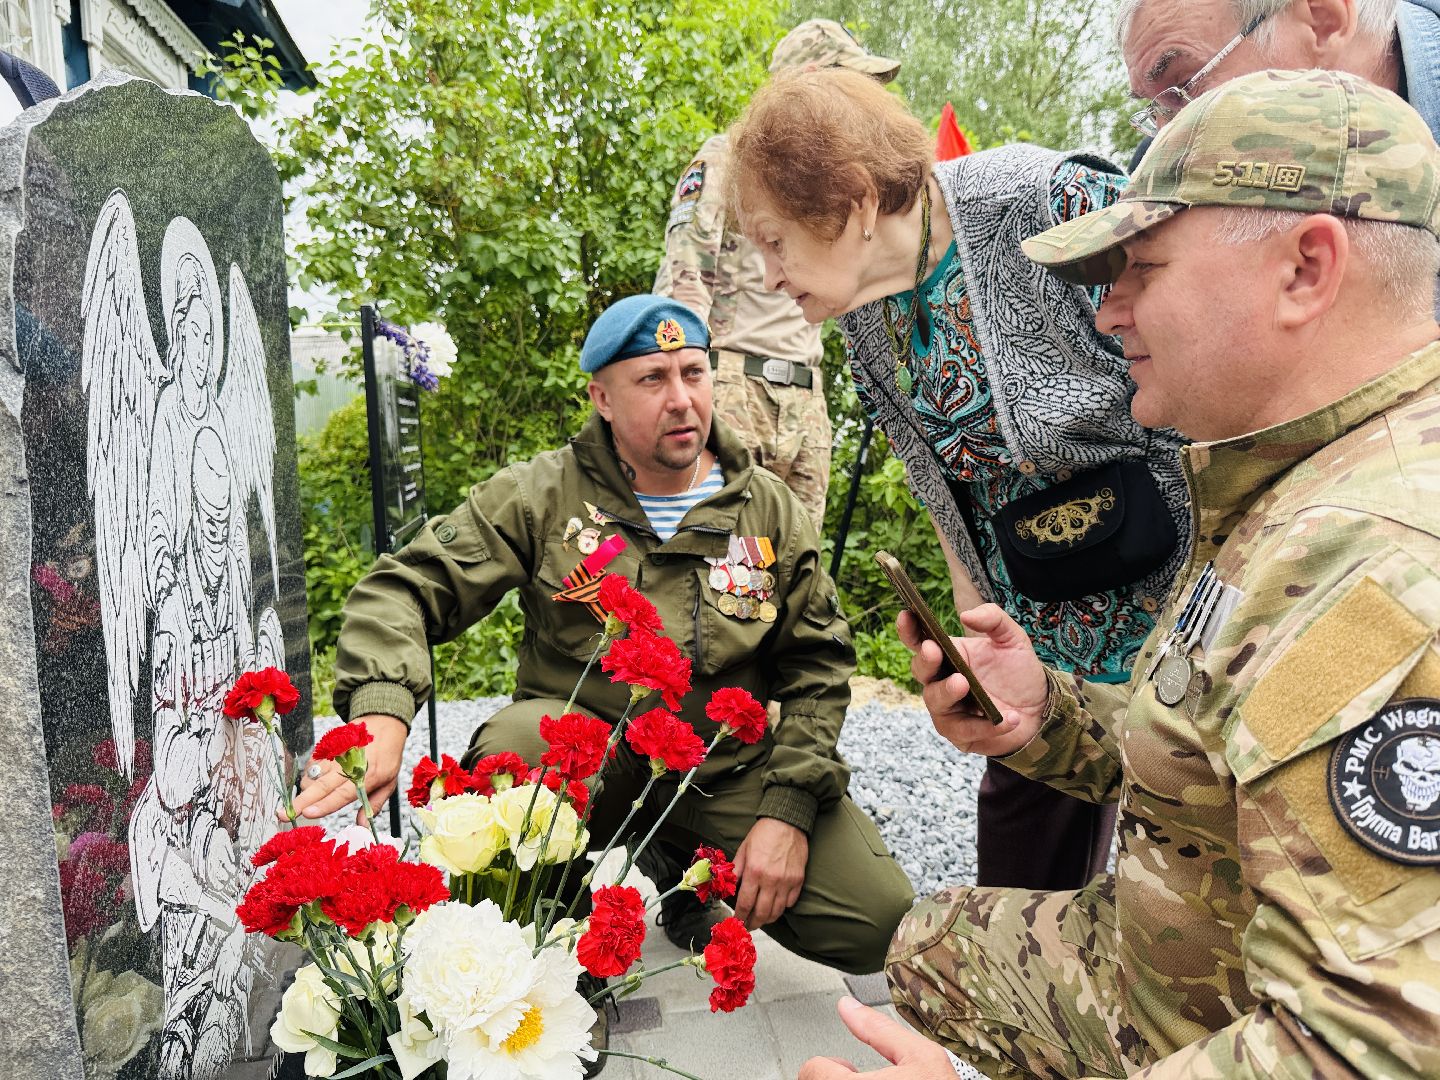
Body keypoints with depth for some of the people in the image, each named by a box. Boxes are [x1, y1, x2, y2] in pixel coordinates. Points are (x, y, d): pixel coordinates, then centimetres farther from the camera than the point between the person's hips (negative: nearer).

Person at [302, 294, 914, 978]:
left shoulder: (771, 510, 3)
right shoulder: (539, 494, -4)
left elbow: (817, 663, 5)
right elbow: (407, 588, -9)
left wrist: (788, 808, -7)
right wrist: (381, 711, -30)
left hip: (729, 764, 3)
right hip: (583, 743, -2)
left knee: (879, 921, -13)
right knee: (508, 751, -37)